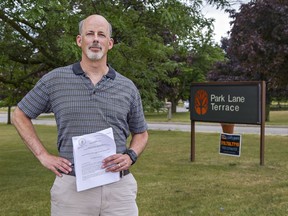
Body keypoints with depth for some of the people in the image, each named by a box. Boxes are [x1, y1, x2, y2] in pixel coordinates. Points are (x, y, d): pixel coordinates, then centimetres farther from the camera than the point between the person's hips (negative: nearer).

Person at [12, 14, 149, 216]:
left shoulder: (128, 87, 6)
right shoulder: (54, 80, 2)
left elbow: (141, 133, 17)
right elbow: (20, 116, 11)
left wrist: (130, 156, -4)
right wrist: (43, 155, 1)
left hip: (119, 187, 2)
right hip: (71, 186, -1)